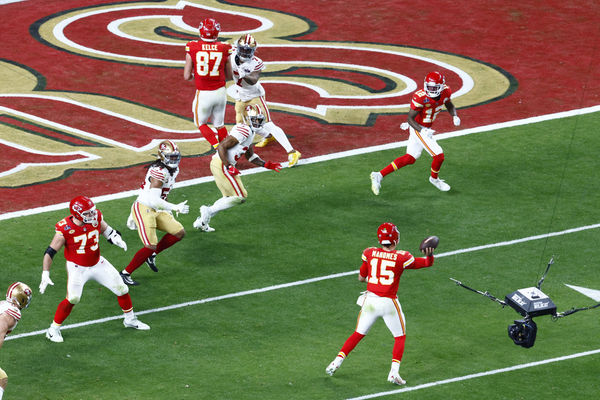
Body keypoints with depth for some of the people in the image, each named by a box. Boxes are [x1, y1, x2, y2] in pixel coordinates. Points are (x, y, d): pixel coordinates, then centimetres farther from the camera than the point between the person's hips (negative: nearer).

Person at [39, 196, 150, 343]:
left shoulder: (96, 218, -14)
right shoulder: (65, 229, -26)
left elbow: (106, 230, 7)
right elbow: (50, 252, -19)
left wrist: (116, 239, -15)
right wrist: (45, 274, -26)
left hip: (98, 264, 5)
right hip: (77, 268, -5)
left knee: (122, 289, 10)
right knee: (72, 299, -18)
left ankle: (130, 320, 35)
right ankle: (53, 330, 1)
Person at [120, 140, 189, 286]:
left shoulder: (173, 170, 9)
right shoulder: (159, 171, -22)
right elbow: (154, 200, -27)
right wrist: (175, 208, -26)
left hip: (156, 211, 10)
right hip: (143, 209, -10)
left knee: (179, 232, 7)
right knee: (151, 246, -13)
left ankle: (151, 255, 18)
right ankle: (125, 273, 0)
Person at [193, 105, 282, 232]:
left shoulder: (250, 132, 16)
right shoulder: (244, 131, -17)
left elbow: (251, 157, 27)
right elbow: (222, 147, -21)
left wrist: (267, 165, 18)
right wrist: (228, 167, -24)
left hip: (217, 164, 10)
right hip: (221, 164, -10)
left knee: (229, 197, 18)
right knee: (240, 196, -5)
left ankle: (201, 221, 16)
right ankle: (209, 211, -2)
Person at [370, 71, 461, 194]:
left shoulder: (445, 92, -9)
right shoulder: (421, 97, -29)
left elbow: (449, 105, 12)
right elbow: (410, 118, -22)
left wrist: (454, 116, -9)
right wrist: (422, 131, -37)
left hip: (426, 128, 8)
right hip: (418, 129, -8)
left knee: (410, 158, 15)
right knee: (439, 155, -5)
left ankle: (379, 175, 19)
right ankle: (434, 179, 27)